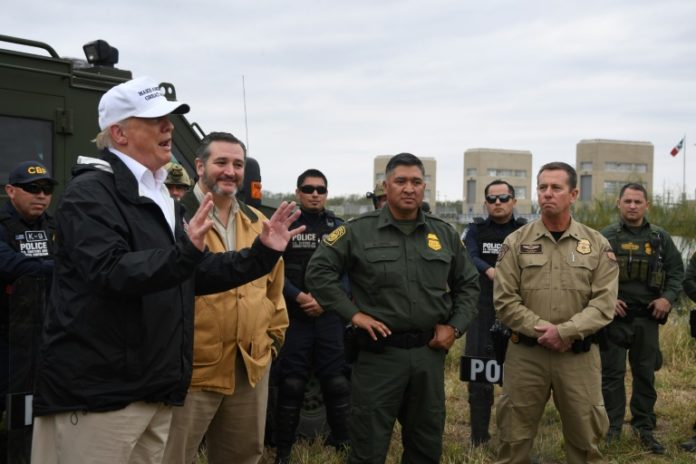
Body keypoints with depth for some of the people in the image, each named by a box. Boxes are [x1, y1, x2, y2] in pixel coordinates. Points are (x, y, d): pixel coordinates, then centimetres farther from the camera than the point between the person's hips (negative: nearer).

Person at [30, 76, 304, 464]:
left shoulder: (162, 197, 18)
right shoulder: (91, 192, -11)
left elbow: (198, 273, 20)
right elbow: (110, 272, -25)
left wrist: (263, 253, 11)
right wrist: (183, 251, -37)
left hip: (155, 388, 9)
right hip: (97, 388, -9)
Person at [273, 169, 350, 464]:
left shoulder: (339, 228, 9)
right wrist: (299, 297, -16)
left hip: (331, 316, 2)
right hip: (294, 317, -2)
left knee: (337, 382, 1)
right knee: (291, 384, 0)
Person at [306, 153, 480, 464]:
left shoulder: (445, 234, 8)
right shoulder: (358, 231, -5)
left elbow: (468, 283, 17)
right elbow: (318, 272, -5)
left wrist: (456, 326, 4)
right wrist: (352, 313, -11)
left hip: (429, 353, 4)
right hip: (378, 354, -4)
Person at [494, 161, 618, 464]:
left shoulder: (597, 245, 3)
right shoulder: (516, 242, 1)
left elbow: (604, 303, -5)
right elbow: (505, 301, -4)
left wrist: (565, 331, -17)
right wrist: (542, 331, -14)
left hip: (579, 355, 1)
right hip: (525, 353, 0)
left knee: (585, 437, 11)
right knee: (514, 437, 9)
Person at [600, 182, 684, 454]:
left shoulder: (660, 238, 7)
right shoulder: (606, 237, 1)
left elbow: (676, 270, 11)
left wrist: (668, 297, -5)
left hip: (648, 317, 2)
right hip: (614, 316, -2)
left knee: (645, 373, 9)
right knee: (611, 372, 3)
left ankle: (644, 428, 20)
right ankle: (611, 426, 14)